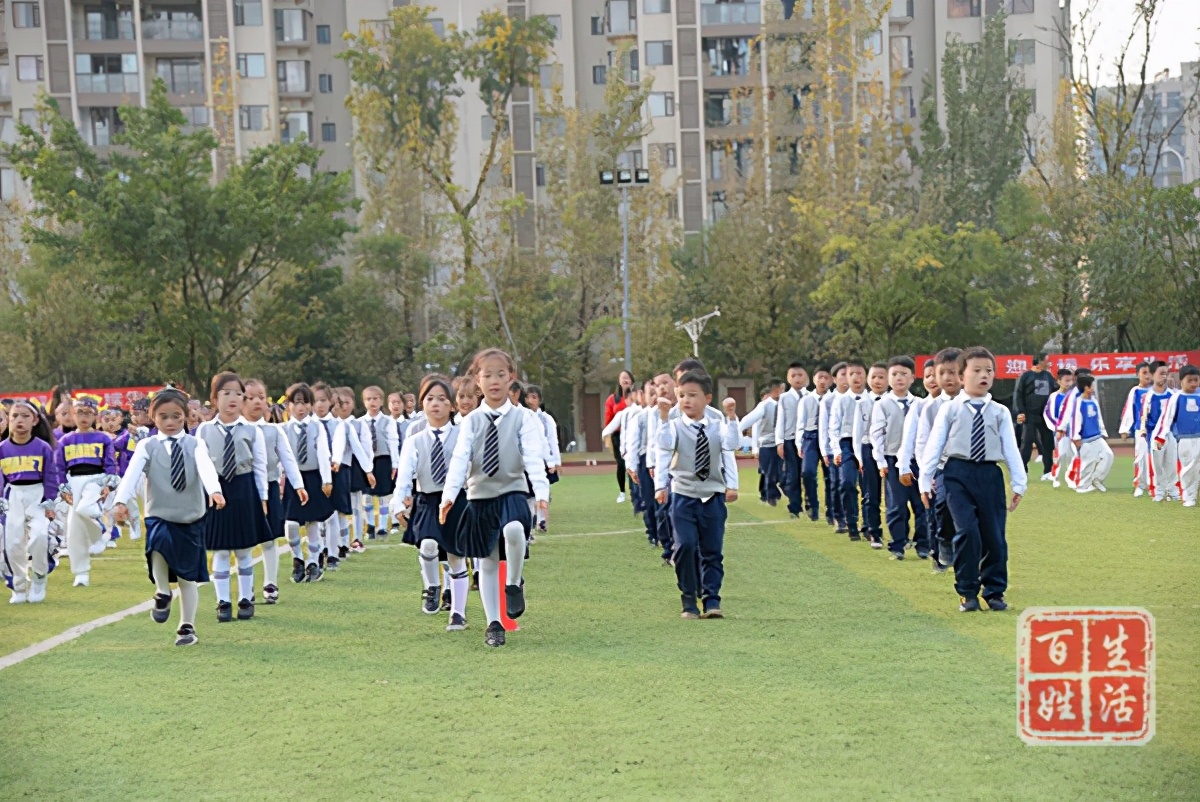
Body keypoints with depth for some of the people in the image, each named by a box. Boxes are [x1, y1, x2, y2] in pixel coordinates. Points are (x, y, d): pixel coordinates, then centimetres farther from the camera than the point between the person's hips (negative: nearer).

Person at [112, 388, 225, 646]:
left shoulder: (195, 444, 0)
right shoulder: (148, 446, 1)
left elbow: (206, 467, -21)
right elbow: (132, 473, -15)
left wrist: (215, 490, -41)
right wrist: (121, 500, -33)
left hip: (191, 519, 1)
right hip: (159, 516, -1)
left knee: (188, 576, 6)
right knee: (158, 543, -33)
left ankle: (187, 627, 22)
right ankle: (163, 593, -8)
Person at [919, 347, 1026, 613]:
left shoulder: (1000, 412, 9)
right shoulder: (950, 409, 4)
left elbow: (1011, 449, 6)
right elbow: (934, 444, 3)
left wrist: (1019, 484, 1)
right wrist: (925, 480, -1)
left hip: (990, 474, 2)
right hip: (958, 473, -2)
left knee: (994, 535, 4)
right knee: (967, 531, -13)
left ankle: (994, 591, 20)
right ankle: (967, 592, 1)